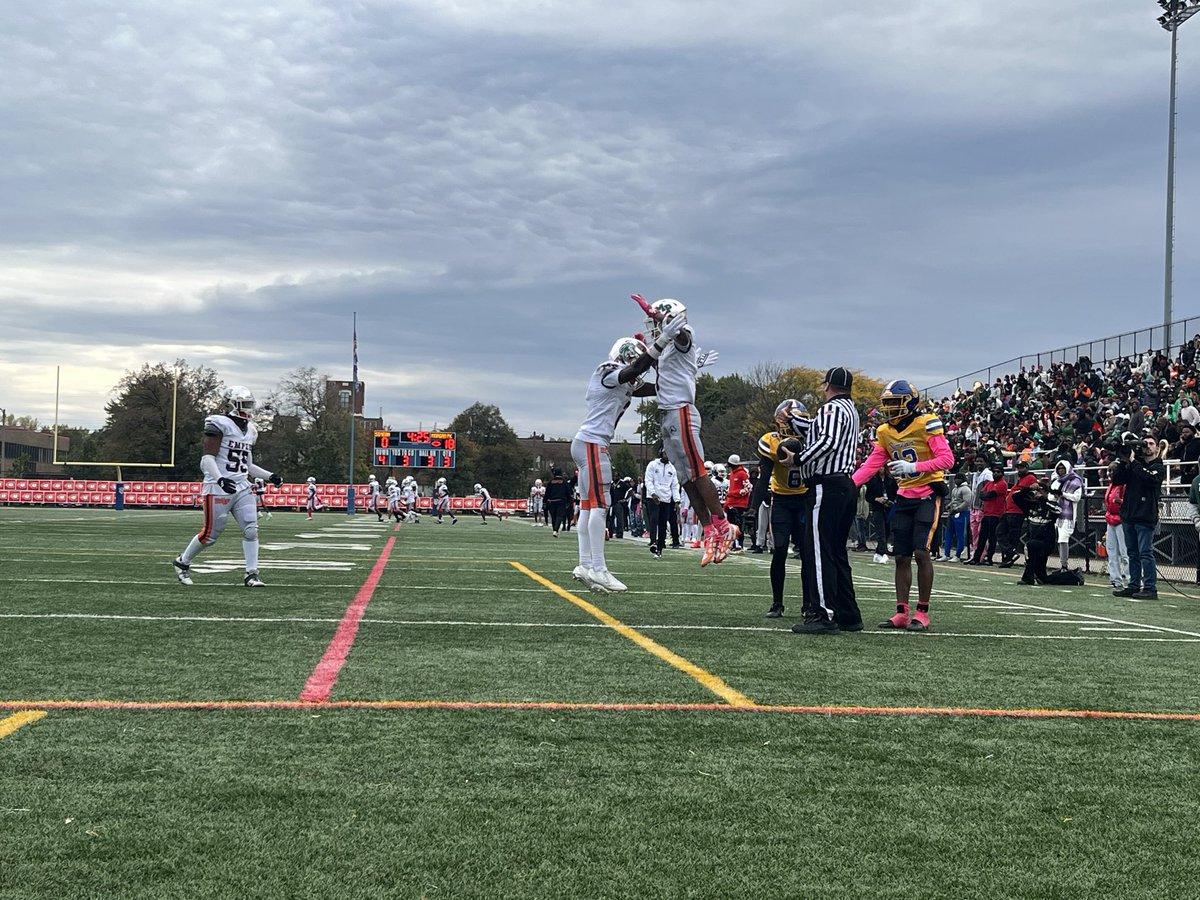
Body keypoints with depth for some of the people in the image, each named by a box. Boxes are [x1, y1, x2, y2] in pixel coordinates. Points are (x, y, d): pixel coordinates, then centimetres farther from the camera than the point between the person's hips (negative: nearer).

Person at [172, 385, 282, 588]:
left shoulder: (250, 430, 16)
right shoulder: (219, 425, -9)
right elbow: (208, 459, -15)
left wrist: (270, 477, 13)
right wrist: (220, 479, -29)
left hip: (242, 488, 7)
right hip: (219, 488, -7)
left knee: (251, 530, -6)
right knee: (211, 534, 0)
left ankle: (251, 574, -1)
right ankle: (182, 562, 22)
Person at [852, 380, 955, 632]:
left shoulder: (927, 425, -13)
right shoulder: (885, 432, 6)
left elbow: (947, 458, -17)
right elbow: (871, 465, 8)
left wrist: (914, 466, -27)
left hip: (928, 495, -6)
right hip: (904, 496, 6)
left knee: (921, 551, -15)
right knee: (901, 556, 5)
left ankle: (922, 613, -7)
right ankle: (902, 613, 11)